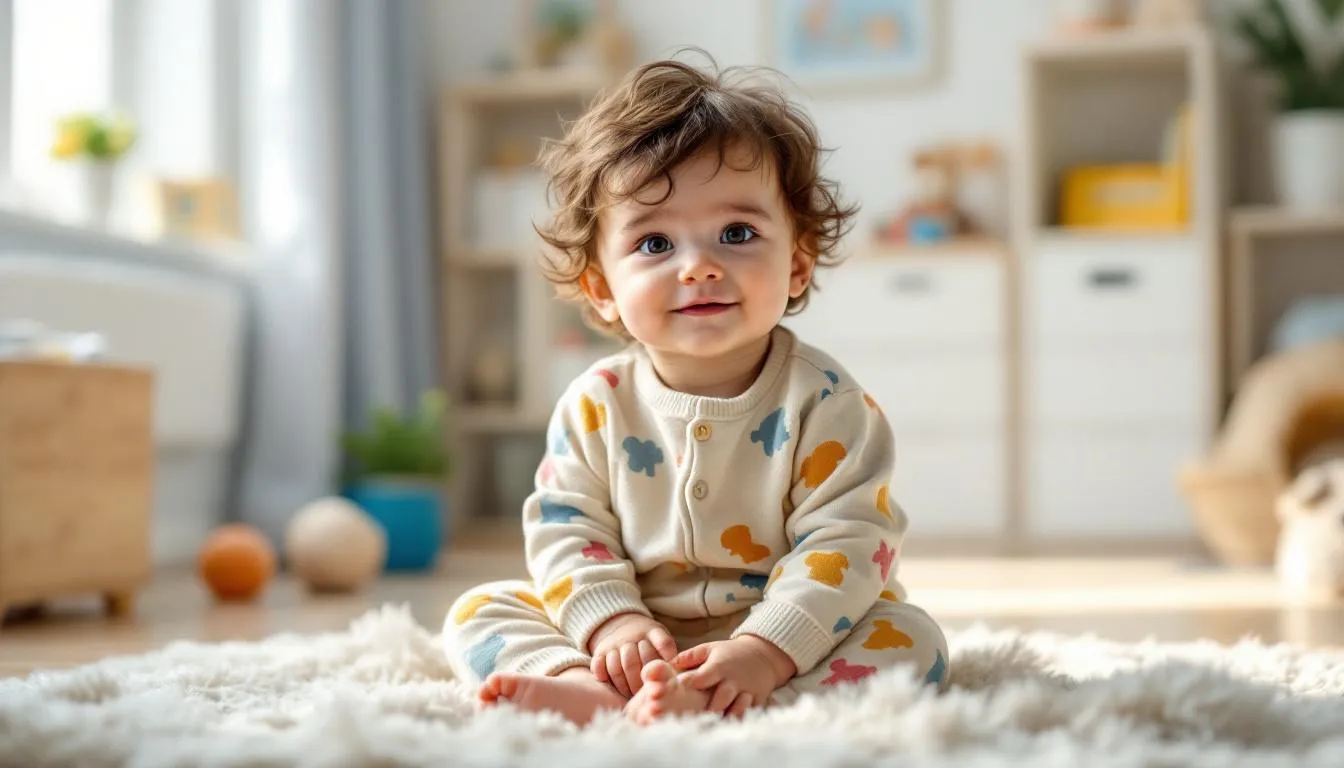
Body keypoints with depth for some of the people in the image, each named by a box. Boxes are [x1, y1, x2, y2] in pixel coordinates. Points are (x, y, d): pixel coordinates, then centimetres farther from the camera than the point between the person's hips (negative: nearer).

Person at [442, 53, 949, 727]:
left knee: (910, 639, -28)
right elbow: (567, 528, -1)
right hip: (641, 640, 3)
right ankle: (586, 686, -35)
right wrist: (612, 622, -20)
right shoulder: (596, 405, -3)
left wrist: (767, 650, -30)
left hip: (781, 636, -2)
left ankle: (711, 705, -44)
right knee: (477, 612, -8)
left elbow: (847, 539, -18)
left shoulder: (822, 401, -12)